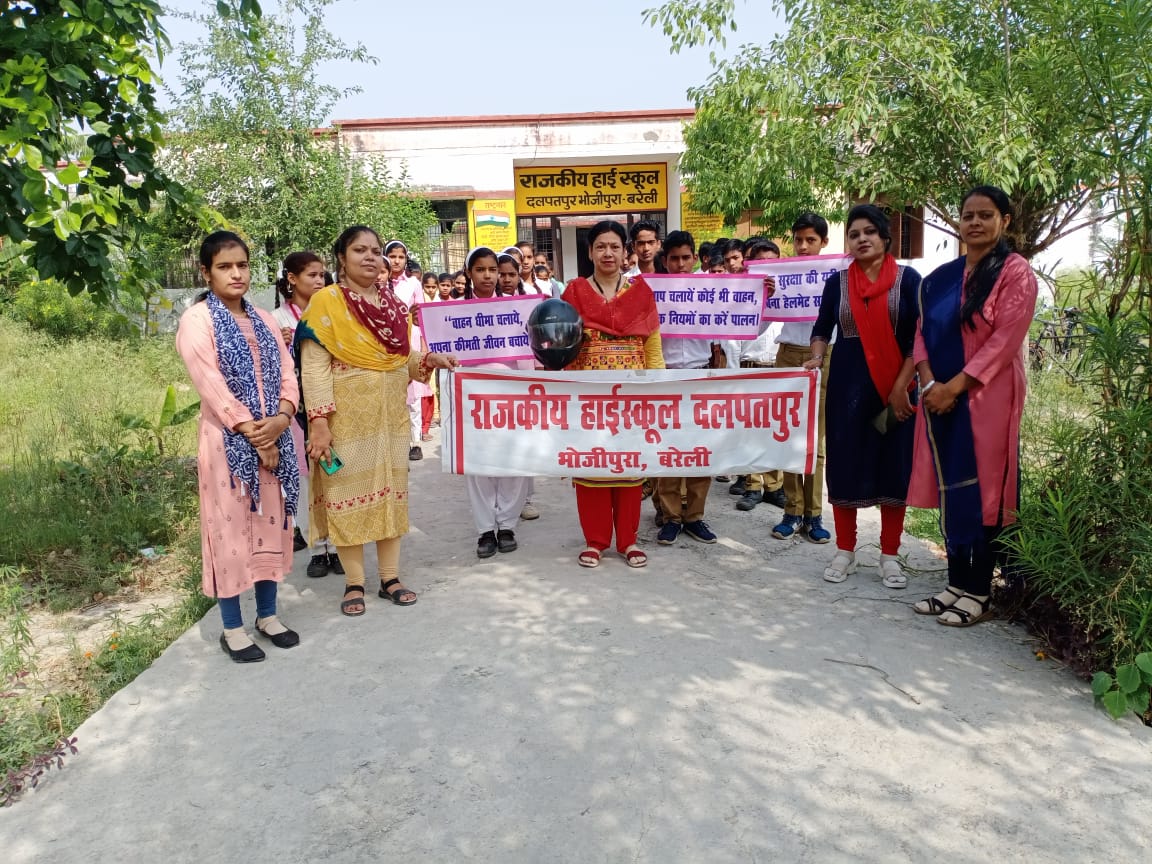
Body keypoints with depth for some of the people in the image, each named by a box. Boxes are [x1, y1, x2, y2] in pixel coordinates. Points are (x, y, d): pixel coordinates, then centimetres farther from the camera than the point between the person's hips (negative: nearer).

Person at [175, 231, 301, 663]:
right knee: (230, 525, 1)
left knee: (271, 522, 11)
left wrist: (282, 417, -12)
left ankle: (268, 614, 24)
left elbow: (286, 372, 7)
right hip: (228, 440, -5)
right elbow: (211, 383, -14)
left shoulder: (263, 319, 13)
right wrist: (251, 432, -17)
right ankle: (232, 627, 13)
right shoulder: (197, 320, -5)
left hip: (275, 436, 6)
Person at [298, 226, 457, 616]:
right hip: (347, 417, -5)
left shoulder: (394, 304, 10)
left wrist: (429, 359, -4)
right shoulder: (326, 301, -6)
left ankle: (390, 577, 21)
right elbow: (314, 367, -12)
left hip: (390, 415, 5)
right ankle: (354, 583, 15)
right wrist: (319, 422, -19)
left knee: (390, 491, 9)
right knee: (348, 493, 2)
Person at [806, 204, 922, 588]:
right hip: (847, 385, 2)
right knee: (844, 465, 3)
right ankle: (845, 552, 16)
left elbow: (918, 338, -5)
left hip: (895, 387, -1)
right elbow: (822, 327, 12)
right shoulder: (837, 282, 5)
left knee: (894, 466, 4)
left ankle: (890, 556, 16)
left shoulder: (908, 279, -2)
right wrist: (817, 357, -9)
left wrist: (901, 387, -12)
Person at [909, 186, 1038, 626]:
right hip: (940, 397, 5)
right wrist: (929, 382, -8)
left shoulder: (1016, 273, -4)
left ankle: (979, 592, 9)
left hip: (986, 397, -5)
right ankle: (956, 583, 18)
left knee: (982, 488, -1)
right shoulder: (941, 276, 12)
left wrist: (954, 387, -17)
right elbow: (923, 331, 8)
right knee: (949, 487, 8)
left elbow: (1004, 340, -12)